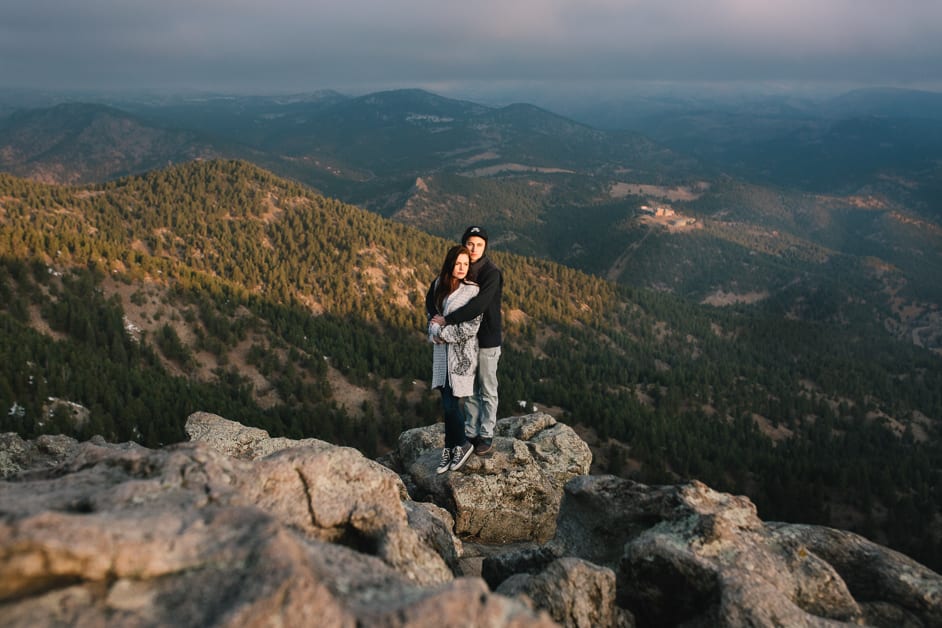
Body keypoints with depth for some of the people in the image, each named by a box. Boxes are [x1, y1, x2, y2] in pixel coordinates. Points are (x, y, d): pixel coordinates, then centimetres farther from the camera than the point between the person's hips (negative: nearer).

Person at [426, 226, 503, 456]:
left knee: (487, 390, 8)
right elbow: (433, 295, 1)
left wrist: (447, 320, -26)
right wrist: (435, 316, -18)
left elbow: (478, 306, -30)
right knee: (470, 389, 16)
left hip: (487, 340, -5)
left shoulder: (492, 273, -18)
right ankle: (471, 432, 28)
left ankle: (486, 435, 21)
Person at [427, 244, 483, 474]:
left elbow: (470, 327, -15)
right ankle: (451, 448, 21)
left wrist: (442, 332, -10)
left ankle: (462, 444, 17)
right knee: (448, 402, 9)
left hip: (462, 352, -5)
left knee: (452, 402, -6)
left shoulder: (472, 291, -11)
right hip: (443, 351, 5)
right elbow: (432, 313, 16)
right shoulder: (438, 285, 6)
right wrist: (434, 330, -4)